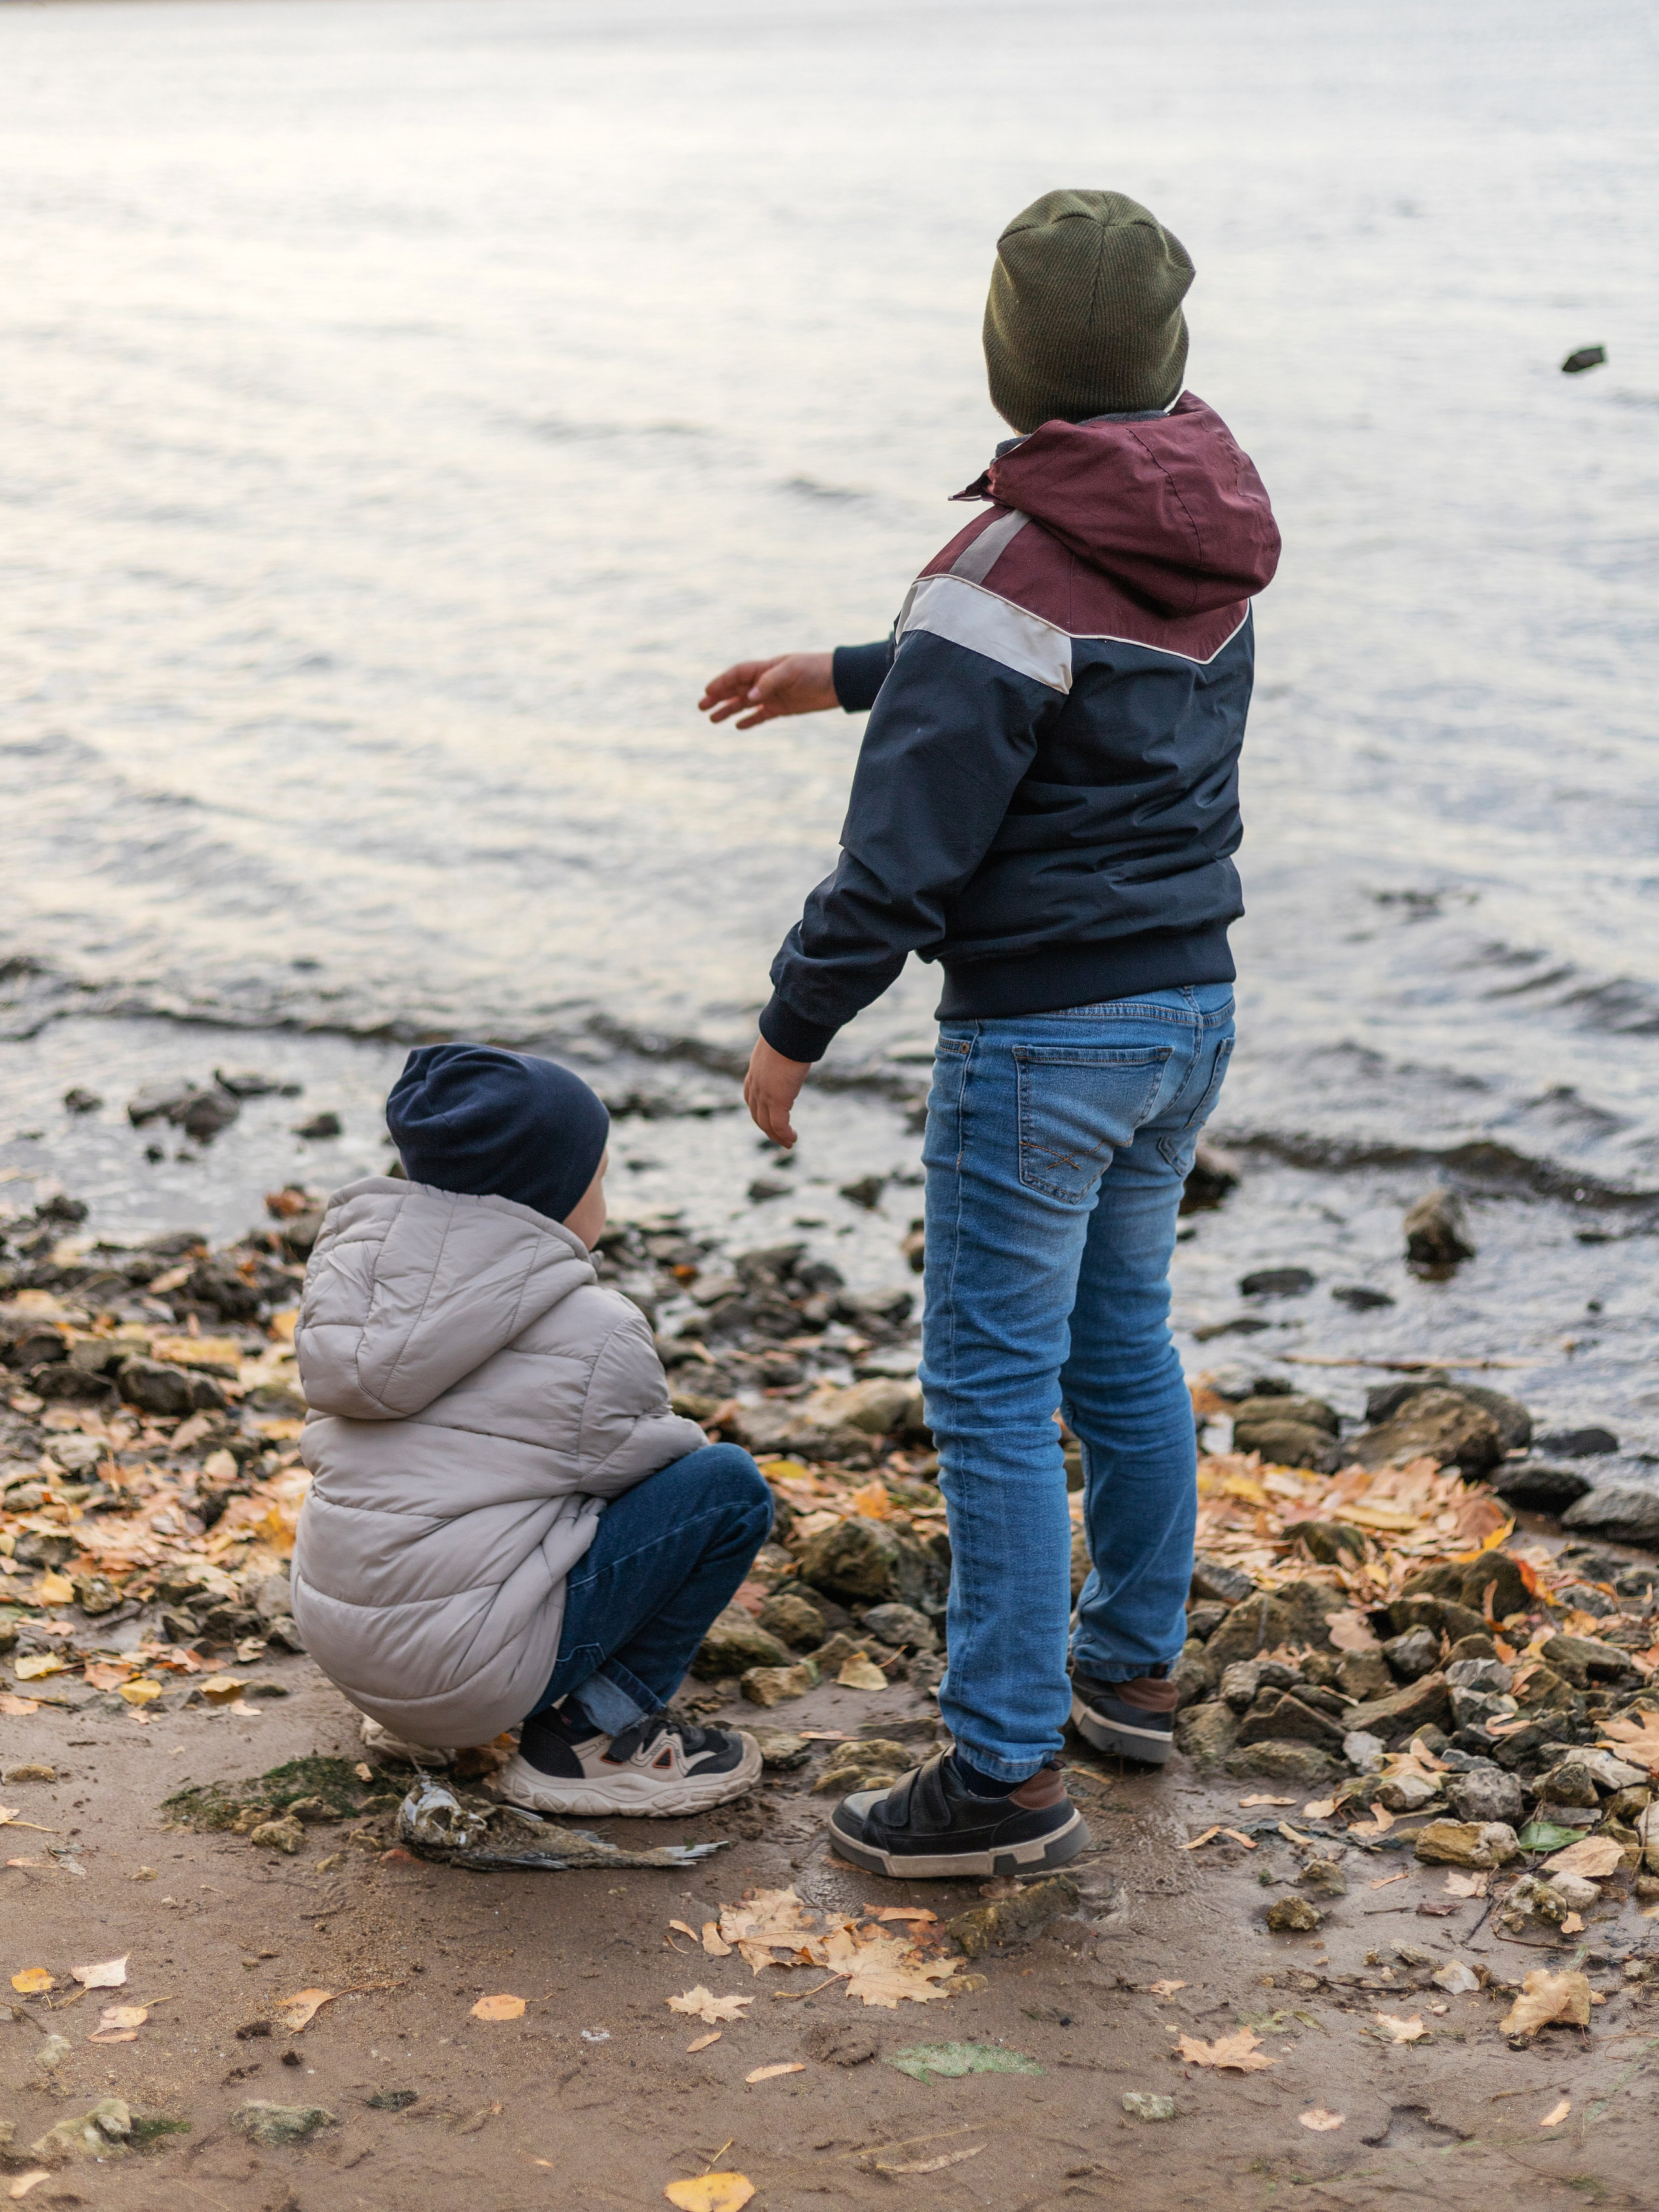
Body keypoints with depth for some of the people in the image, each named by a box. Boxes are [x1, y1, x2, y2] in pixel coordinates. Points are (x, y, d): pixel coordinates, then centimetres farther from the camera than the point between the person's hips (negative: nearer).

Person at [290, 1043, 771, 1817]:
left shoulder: (359, 1265, 7)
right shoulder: (595, 1334, -12)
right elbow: (631, 1458, 2)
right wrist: (695, 1449, 26)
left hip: (333, 1635, 8)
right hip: (468, 1665, -8)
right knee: (729, 1485, -2)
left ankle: (413, 1718, 21)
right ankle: (591, 1736, 2)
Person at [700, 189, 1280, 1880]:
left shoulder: (1012, 568, -21)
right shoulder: (1204, 539, 5)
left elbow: (906, 848, -21)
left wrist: (795, 1027, -8)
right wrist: (844, 675, 29)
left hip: (1043, 1036, -8)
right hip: (1189, 1000, 8)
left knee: (993, 1389, -1)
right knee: (1122, 1344, 21)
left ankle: (1007, 1771, 3)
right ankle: (1131, 1663, 35)